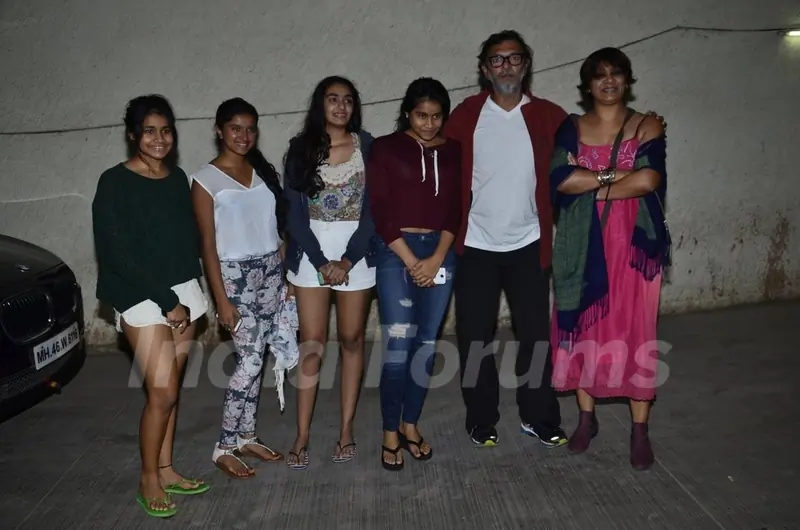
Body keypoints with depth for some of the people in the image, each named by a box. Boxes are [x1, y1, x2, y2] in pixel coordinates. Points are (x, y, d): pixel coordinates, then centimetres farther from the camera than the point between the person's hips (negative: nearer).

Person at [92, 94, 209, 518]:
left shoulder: (178, 178, 8)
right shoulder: (115, 182, -10)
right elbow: (120, 254, -15)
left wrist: (185, 298, 3)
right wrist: (168, 302, -16)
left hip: (183, 293, 5)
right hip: (141, 298, -5)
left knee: (169, 388, 11)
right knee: (163, 392, -6)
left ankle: (165, 470, 24)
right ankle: (148, 479, 13)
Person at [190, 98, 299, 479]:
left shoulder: (264, 172, 9)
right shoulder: (205, 180, -7)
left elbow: (276, 227, 11)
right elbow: (208, 244, -9)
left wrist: (286, 276, 9)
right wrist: (222, 300, -12)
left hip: (271, 270, 5)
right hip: (235, 273, -5)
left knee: (255, 357, 9)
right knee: (250, 359, -8)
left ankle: (246, 436, 22)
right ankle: (223, 447, 7)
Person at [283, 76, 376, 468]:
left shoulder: (367, 146, 1)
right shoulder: (300, 149, 1)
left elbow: (373, 208, -4)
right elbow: (294, 213, -3)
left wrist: (347, 260, -12)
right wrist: (322, 263, -11)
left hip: (357, 253, 0)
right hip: (311, 254, 0)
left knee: (352, 340, 6)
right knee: (312, 345, 0)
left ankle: (346, 430, 18)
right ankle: (302, 438, 8)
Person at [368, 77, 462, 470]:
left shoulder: (452, 151, 10)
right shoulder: (385, 147, 1)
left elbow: (455, 209, 6)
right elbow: (379, 211, -5)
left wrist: (437, 257, -7)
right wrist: (411, 261, -9)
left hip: (440, 252, 3)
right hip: (395, 253, -3)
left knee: (427, 345, 7)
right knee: (399, 346, -7)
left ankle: (410, 425, 23)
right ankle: (390, 432, 9)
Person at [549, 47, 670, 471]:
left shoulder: (647, 127, 3)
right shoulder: (571, 127, 6)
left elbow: (649, 179, -15)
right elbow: (560, 179, -11)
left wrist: (589, 184, -11)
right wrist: (615, 174, -13)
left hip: (633, 244, -1)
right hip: (583, 246, 1)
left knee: (635, 333, 3)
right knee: (583, 328, 7)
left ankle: (640, 429, 16)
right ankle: (586, 417, 24)